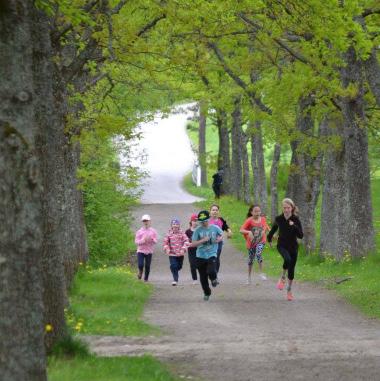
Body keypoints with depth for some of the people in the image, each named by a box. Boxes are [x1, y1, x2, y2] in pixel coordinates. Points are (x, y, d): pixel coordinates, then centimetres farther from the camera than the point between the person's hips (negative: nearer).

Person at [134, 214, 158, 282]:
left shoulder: (153, 231, 5)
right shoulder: (139, 231, 2)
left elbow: (155, 241, 2)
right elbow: (136, 241, -2)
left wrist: (151, 239, -19)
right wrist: (143, 240, -19)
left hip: (149, 251, 1)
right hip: (141, 251, -1)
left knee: (147, 266, 1)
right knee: (140, 265, -15)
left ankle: (146, 278, 19)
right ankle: (140, 271, 19)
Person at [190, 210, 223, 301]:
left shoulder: (215, 228, -3)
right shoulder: (198, 230, -6)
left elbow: (221, 235, 18)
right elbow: (193, 244, -8)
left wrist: (219, 239, -3)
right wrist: (202, 240, -21)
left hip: (212, 255, -1)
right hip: (201, 256, 1)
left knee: (211, 271, -24)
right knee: (203, 277, 8)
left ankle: (214, 279, 12)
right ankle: (206, 293, 28)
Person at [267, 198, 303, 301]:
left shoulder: (296, 220, -9)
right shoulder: (279, 219, -5)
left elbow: (301, 235, -14)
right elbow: (274, 228, 16)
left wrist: (294, 226, -28)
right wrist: (269, 238, 28)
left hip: (293, 246, 1)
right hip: (282, 245, -1)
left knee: (291, 269, 6)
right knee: (287, 259, -32)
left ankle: (289, 290, 24)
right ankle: (282, 278, -9)